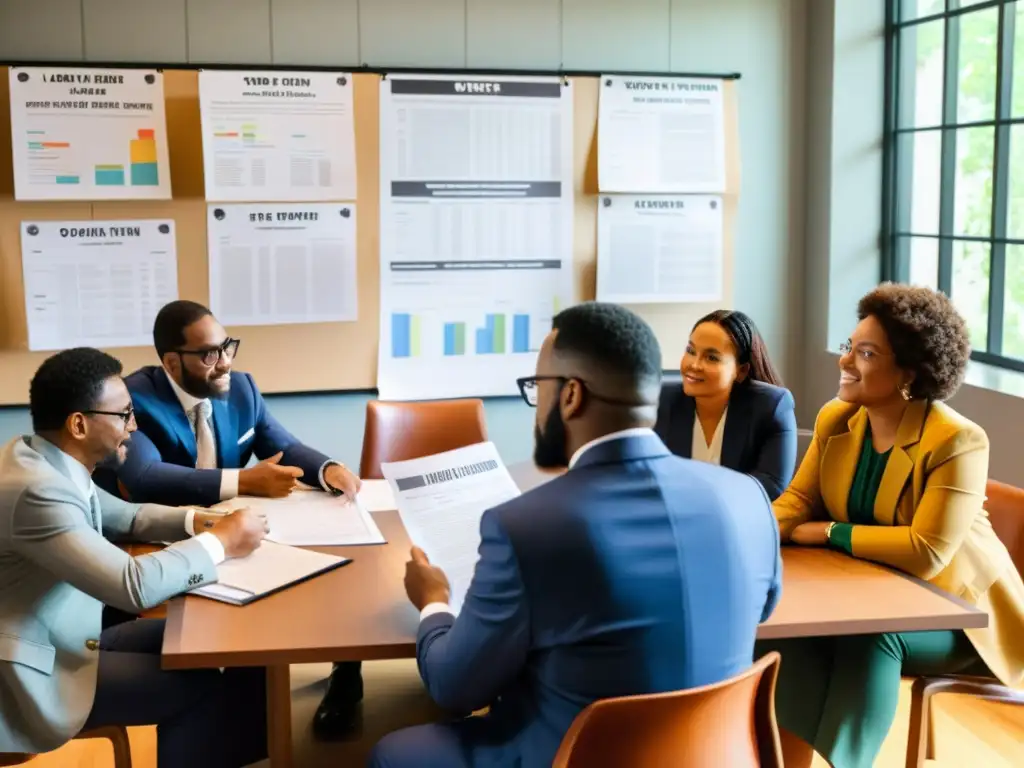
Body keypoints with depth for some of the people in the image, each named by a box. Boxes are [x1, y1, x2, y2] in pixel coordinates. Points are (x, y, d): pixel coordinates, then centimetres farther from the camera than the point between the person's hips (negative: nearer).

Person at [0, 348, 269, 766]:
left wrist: (199, 520, 0)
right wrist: (220, 543, -18)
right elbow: (134, 586, -32)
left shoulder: (49, 463, 2)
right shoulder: (35, 489, -28)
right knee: (210, 687, -10)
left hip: (64, 640, 10)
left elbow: (128, 517, 18)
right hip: (39, 672, -10)